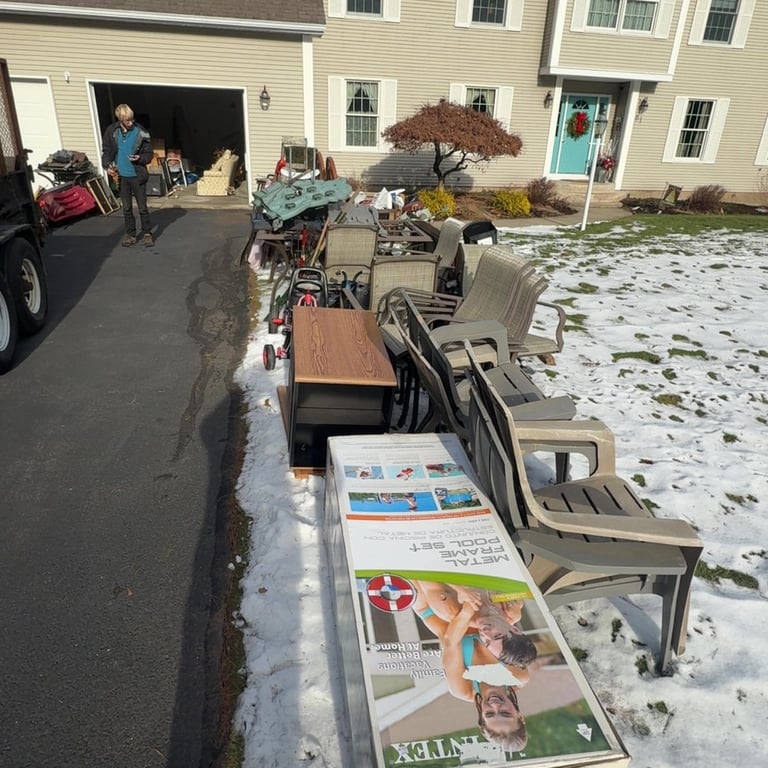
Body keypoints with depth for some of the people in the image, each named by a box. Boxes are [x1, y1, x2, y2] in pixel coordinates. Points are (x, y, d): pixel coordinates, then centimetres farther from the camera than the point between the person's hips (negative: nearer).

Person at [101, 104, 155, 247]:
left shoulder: (140, 132, -7)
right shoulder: (112, 131, -1)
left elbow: (149, 154, -1)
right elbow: (106, 151, 7)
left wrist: (140, 158, -20)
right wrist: (107, 165, -9)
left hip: (137, 175, -2)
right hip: (121, 175, 2)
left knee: (142, 207, 3)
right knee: (126, 208, 10)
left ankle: (147, 233, 15)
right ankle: (130, 234, 21)